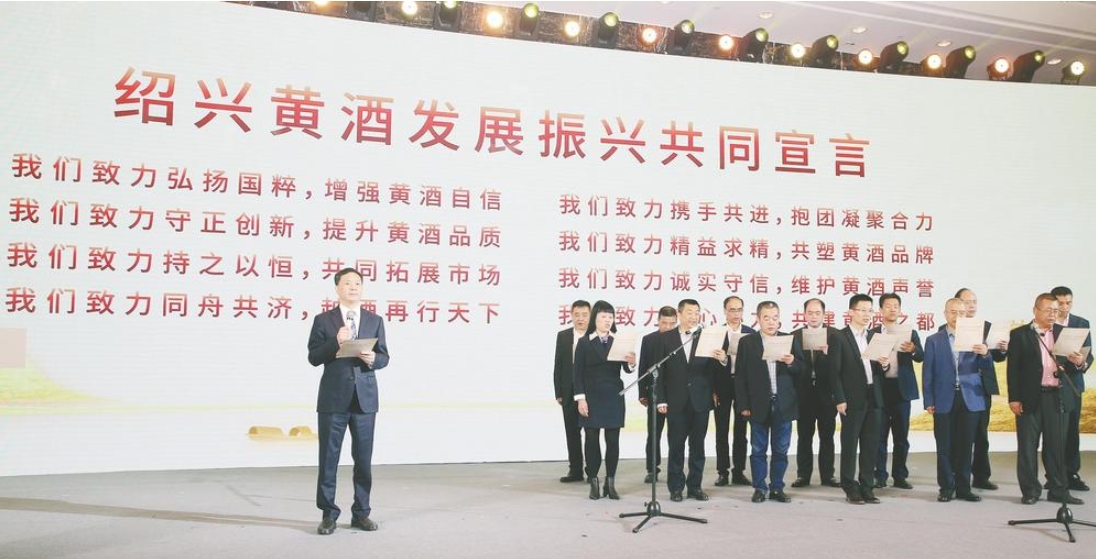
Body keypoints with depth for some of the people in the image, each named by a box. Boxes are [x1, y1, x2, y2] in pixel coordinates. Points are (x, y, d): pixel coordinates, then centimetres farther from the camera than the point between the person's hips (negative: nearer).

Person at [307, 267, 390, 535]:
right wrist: (336, 342, -18)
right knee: (329, 458, 2)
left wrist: (373, 358, -15)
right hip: (333, 398, -2)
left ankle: (361, 513, 16)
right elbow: (313, 357, -3)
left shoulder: (375, 321, 9)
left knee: (363, 458, 6)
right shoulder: (323, 320, 3)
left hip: (365, 398, 2)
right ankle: (328, 513, 12)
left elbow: (384, 357, 7)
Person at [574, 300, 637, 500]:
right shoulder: (584, 342, 0)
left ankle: (611, 482, 11)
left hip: (614, 397, 2)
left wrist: (632, 363, -26)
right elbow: (578, 373, -3)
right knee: (592, 439, 1)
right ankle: (593, 482, 9)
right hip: (592, 397, -2)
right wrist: (580, 399, -10)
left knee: (613, 440, 2)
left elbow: (626, 369, -4)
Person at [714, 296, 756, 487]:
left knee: (741, 430, 7)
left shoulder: (751, 333, 3)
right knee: (722, 431, 4)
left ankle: (739, 471, 15)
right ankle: (722, 472, 11)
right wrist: (712, 389, -7)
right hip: (722, 386, -1)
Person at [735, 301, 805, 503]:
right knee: (758, 450, 5)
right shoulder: (747, 342, 0)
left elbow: (802, 370, 5)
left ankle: (777, 488, 18)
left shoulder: (790, 340, 5)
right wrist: (743, 405, -6)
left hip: (784, 404, 2)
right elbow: (740, 376, -1)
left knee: (781, 450, 7)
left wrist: (792, 362, -18)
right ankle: (759, 488, 15)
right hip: (759, 404, -1)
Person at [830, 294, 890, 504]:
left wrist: (884, 364, -8)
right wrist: (840, 399, -13)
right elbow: (835, 371, -8)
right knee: (849, 445, 2)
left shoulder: (875, 336, 13)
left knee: (871, 445, 8)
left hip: (873, 398, 5)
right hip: (852, 400, -5)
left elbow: (878, 370, 15)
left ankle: (866, 487, 16)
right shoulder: (840, 337, -5)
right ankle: (851, 489, 10)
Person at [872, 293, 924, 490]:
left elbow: (921, 357, -4)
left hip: (902, 388, 2)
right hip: (880, 387, -1)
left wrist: (912, 350, -25)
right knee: (879, 435, 2)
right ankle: (880, 476, 7)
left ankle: (900, 476, 12)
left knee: (901, 435, 6)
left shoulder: (910, 333, 8)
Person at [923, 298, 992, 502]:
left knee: (966, 445, 5)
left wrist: (985, 354, -18)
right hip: (944, 400, -1)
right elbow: (927, 373, 3)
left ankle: (963, 487, 13)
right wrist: (929, 401, -3)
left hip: (970, 399, 1)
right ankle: (946, 487, 10)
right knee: (944, 447, 2)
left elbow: (987, 368, 4)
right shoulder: (934, 340, 4)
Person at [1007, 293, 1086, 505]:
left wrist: (1077, 363, -13)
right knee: (1027, 446, 3)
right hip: (1030, 398, -3)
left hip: (1057, 398, 3)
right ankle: (1030, 491, 13)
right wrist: (1014, 399, -8)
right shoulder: (1019, 335, -1)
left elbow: (1070, 367, 10)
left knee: (1056, 446, 9)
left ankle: (1058, 490, 18)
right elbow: (1013, 369, -3)